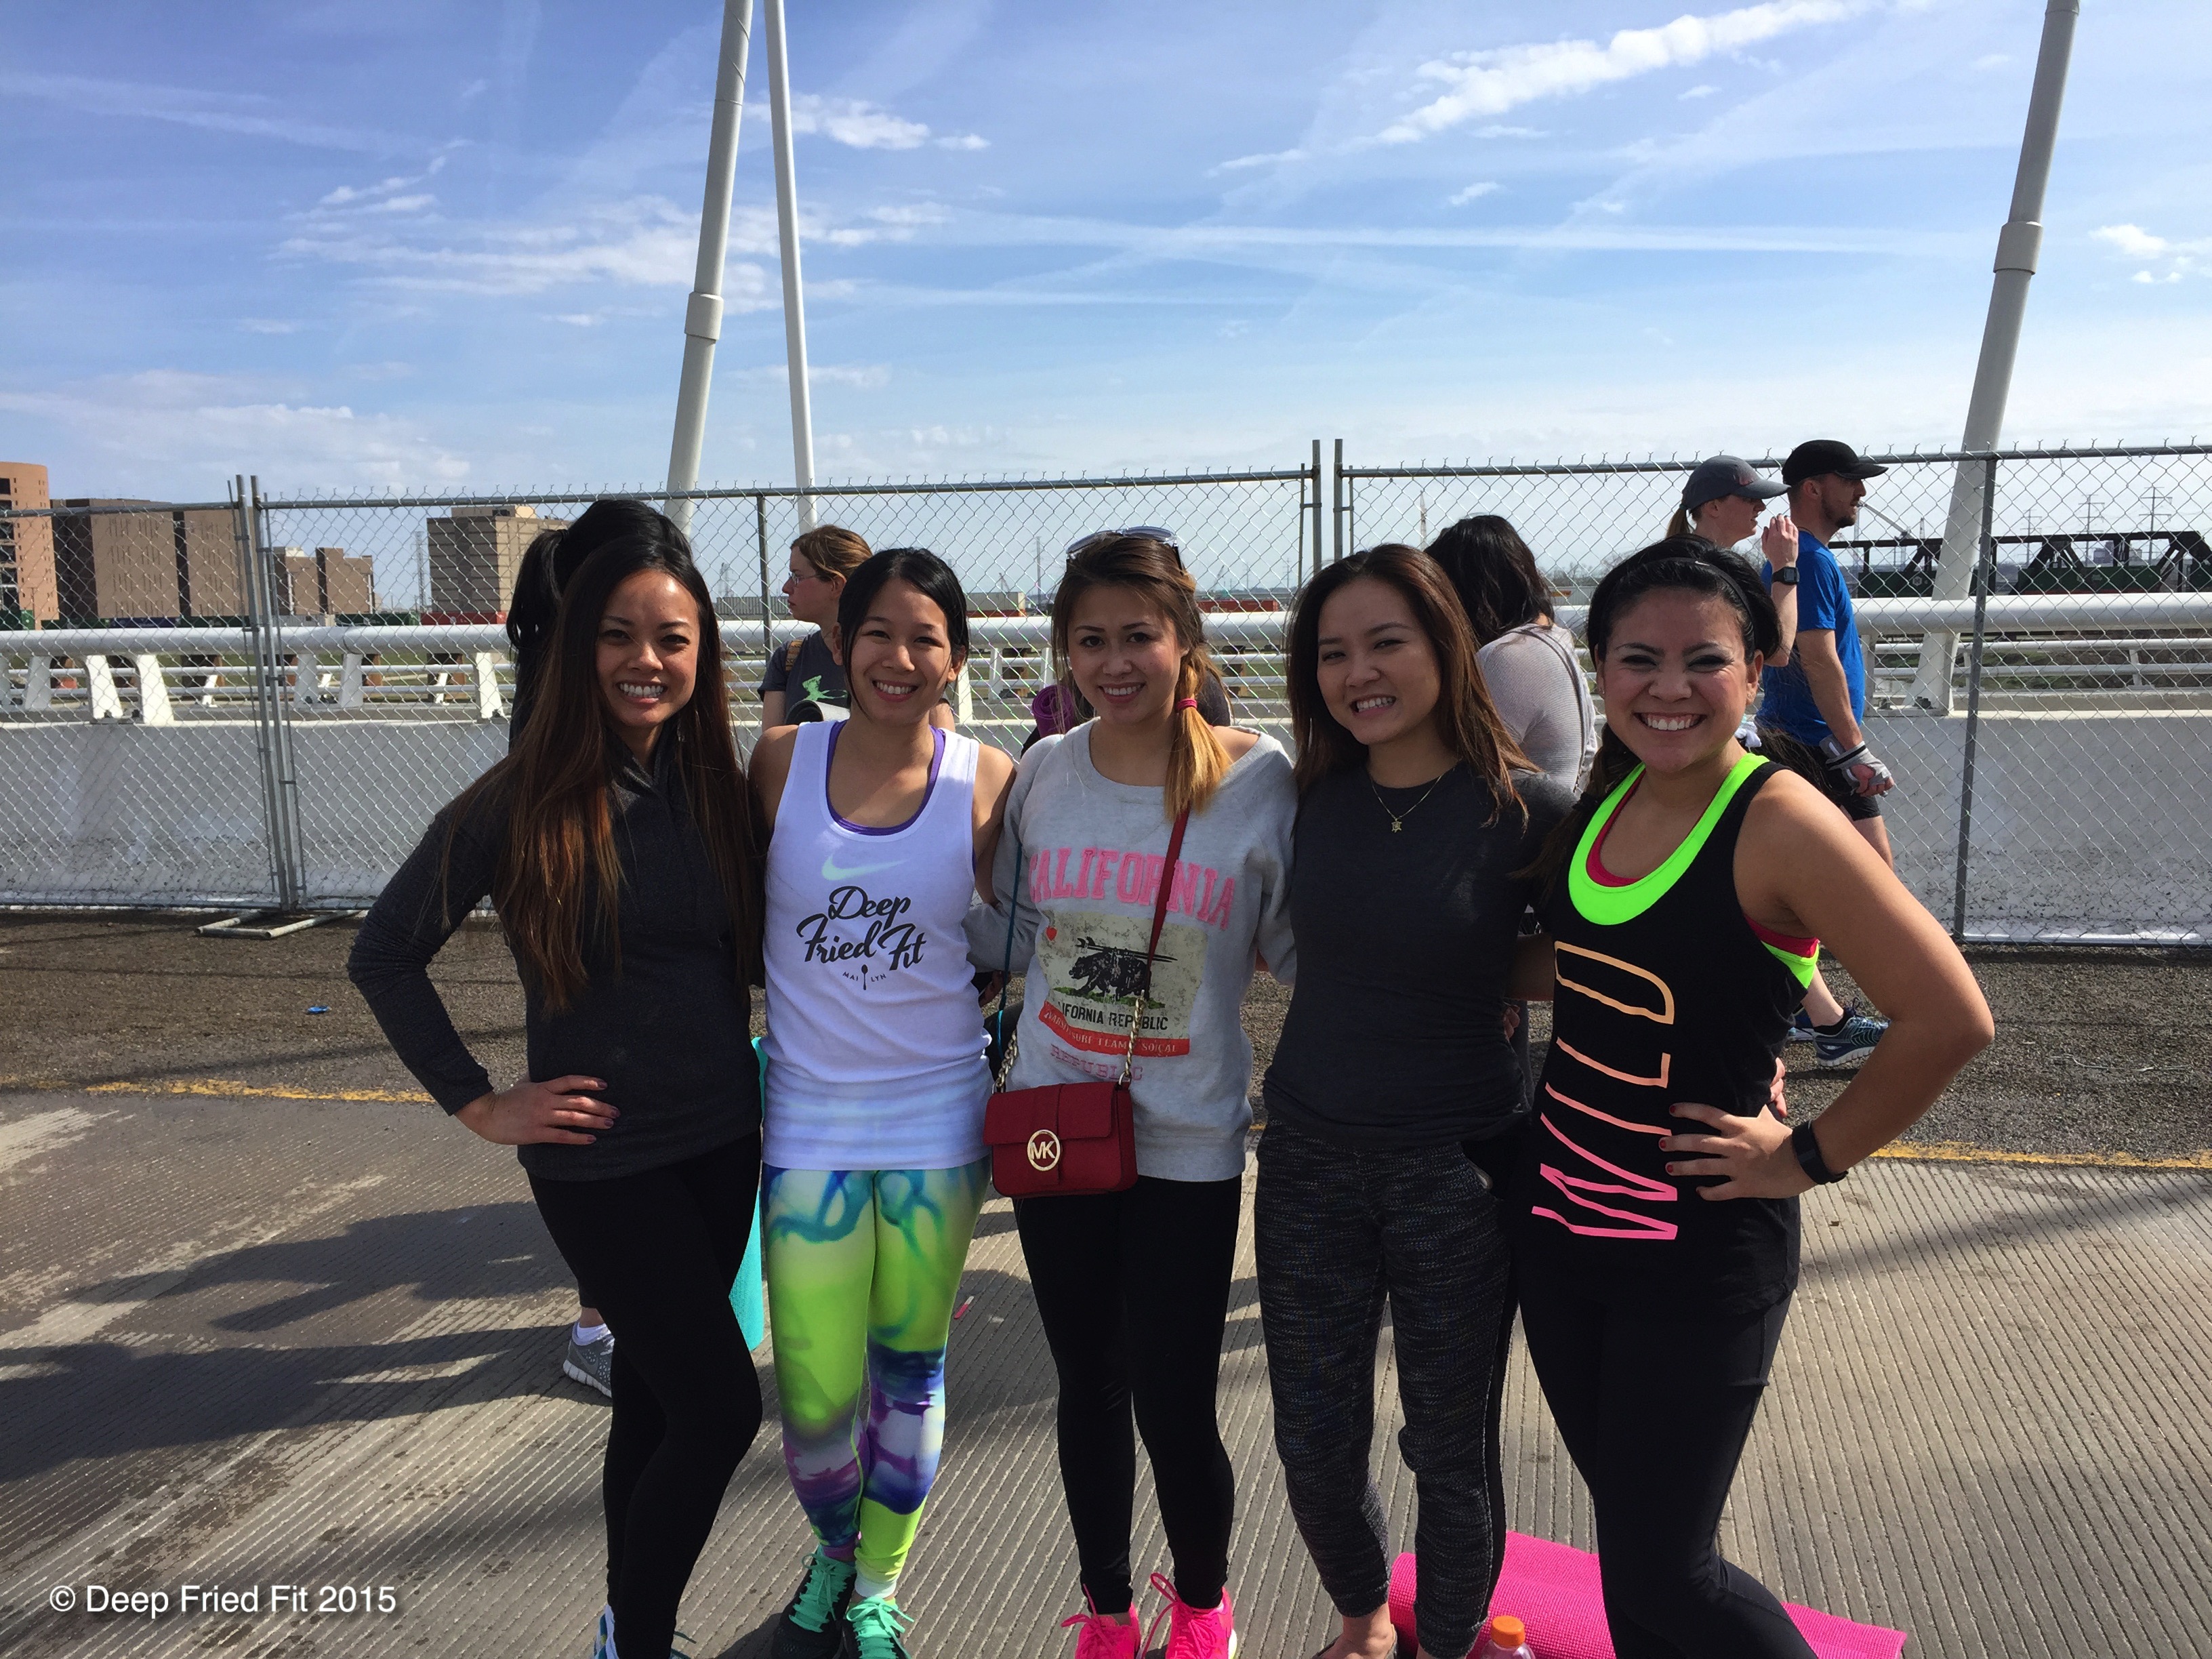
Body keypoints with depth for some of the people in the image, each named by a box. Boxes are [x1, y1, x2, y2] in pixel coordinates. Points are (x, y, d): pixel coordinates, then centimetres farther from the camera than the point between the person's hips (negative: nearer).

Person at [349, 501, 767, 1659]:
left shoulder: (717, 788, 1)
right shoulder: (522, 803, -12)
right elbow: (384, 955, -6)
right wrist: (480, 1106, -8)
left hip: (722, 1140, 5)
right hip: (599, 1155, -5)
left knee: (654, 1396, 17)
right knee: (722, 1407, -4)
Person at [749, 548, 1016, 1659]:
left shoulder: (986, 780, -5)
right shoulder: (782, 760, -3)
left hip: (937, 1119, 0)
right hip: (808, 1120, 0)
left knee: (910, 1369, 13)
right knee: (816, 1393, 3)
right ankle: (833, 1556, 37)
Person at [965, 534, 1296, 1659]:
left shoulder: (1261, 780, -9)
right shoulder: (1044, 773, 0)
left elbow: (1300, 950, -3)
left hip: (1187, 1140, -3)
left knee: (1174, 1406, 1)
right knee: (1088, 1387, 16)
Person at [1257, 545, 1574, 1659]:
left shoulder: (1525, 809, -12)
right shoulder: (1313, 796, -1)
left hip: (1456, 1168, -3)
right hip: (1309, 1157, 3)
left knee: (1451, 1451, 13)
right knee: (1313, 1444, 15)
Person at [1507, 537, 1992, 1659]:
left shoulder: (1778, 822, -19)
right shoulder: (1602, 799, 2)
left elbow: (1950, 1018, -23)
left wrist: (1807, 1156, -15)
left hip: (1701, 1251, -6)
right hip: (1558, 1218, 6)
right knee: (1621, 1521, 20)